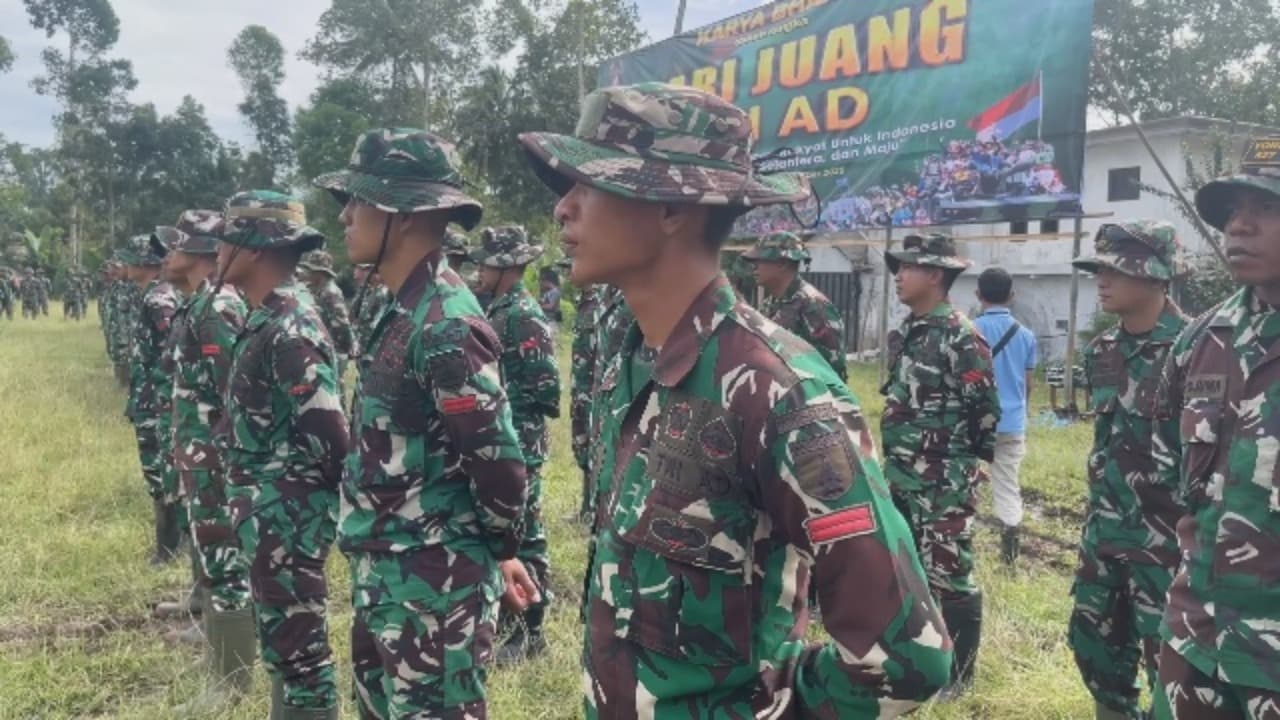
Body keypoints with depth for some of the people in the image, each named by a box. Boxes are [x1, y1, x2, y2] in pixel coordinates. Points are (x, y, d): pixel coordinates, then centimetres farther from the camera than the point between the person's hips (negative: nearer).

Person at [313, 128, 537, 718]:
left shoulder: (445, 325, -22)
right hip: (384, 577, 9)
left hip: (434, 586, -9)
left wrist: (498, 553, -6)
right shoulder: (405, 313, 8)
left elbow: (499, 461, -22)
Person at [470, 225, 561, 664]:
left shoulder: (525, 318, -16)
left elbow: (543, 392, -20)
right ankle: (509, 616, 31)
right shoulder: (498, 311, 12)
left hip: (519, 444, -10)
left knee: (522, 534, -1)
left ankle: (529, 632, 11)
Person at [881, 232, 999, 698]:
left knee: (947, 576, 0)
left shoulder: (960, 336, -16)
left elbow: (985, 410, -15)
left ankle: (956, 672, 15)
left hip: (944, 482, -9)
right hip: (901, 474, 9)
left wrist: (963, 467, -9)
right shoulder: (906, 332, 9)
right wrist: (894, 460, 17)